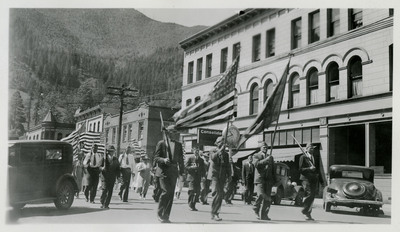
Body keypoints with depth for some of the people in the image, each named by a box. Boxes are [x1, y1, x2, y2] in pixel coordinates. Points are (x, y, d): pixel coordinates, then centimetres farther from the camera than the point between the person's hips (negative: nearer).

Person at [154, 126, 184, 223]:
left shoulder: (178, 145, 14)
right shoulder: (161, 143, 1)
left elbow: (180, 159, 16)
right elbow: (156, 158, -1)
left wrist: (181, 171, 8)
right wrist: (164, 160, -20)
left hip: (174, 171, 4)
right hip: (163, 171, -4)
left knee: (171, 194, 2)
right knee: (166, 191, -16)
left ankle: (166, 216, 10)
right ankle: (160, 213, 0)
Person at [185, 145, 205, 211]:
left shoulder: (201, 160, 15)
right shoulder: (189, 158, 3)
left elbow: (202, 169, 17)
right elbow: (186, 167, -2)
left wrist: (203, 176, 1)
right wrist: (193, 167, -15)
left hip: (198, 178, 4)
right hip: (191, 177, -4)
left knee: (197, 192, -1)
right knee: (192, 191, -11)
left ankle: (193, 205, 11)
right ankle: (190, 205, 2)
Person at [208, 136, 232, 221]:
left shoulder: (226, 154, 16)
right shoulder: (213, 152, 3)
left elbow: (228, 166, 18)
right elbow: (213, 158, -20)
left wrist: (229, 175, 8)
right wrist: (220, 150, -22)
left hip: (222, 177, 5)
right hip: (214, 175, -5)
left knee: (220, 195, 1)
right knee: (217, 193, -17)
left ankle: (214, 213, 10)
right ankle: (214, 213, -10)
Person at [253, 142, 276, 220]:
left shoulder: (270, 157, 21)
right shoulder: (256, 156, 7)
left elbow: (273, 169, 22)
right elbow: (256, 164, -14)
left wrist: (275, 180, 16)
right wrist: (265, 160, -21)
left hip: (268, 180, 4)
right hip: (259, 179, -4)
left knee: (267, 198, -1)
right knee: (261, 195, -20)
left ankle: (264, 215, 5)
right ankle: (256, 208, 6)